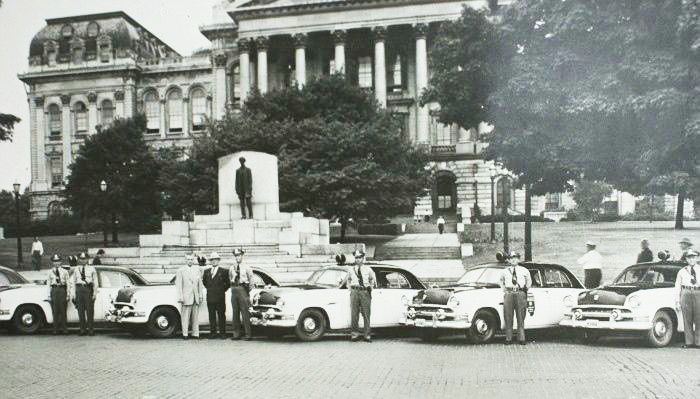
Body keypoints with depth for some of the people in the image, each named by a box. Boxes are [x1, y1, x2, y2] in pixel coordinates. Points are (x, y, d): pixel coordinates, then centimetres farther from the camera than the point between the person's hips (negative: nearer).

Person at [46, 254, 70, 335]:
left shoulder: (64, 271, 7)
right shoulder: (50, 272, 9)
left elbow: (68, 283, 5)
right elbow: (48, 284, 8)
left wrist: (68, 294, 0)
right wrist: (49, 295, 2)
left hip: (62, 290, -1)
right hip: (54, 290, 1)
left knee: (63, 310, -1)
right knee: (55, 311, 1)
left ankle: (64, 328, 6)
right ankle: (56, 329, 7)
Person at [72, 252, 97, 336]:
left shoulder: (91, 269, 8)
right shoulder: (76, 269, 13)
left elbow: (95, 281, 5)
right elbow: (73, 282, 14)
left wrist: (95, 292, -3)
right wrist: (73, 293, 6)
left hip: (88, 289, -2)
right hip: (79, 289, 2)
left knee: (89, 310, -4)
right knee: (80, 310, 2)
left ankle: (91, 329, 1)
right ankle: (82, 329, 8)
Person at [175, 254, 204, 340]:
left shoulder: (197, 269, 11)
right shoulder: (181, 270, 0)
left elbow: (200, 283, 13)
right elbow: (178, 285, -3)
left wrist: (201, 295, 8)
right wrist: (180, 297, -9)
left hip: (196, 297, 4)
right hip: (186, 297, -4)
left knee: (195, 316, 5)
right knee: (185, 316, -5)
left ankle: (195, 334, 8)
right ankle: (185, 334, -1)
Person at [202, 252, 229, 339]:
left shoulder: (223, 271, 1)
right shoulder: (206, 271, 13)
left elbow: (227, 283, 3)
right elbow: (204, 282, 21)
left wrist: (222, 290, -1)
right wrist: (209, 289, 11)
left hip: (220, 297, -3)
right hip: (210, 297, 4)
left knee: (221, 315, 0)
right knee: (211, 316, 5)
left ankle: (222, 332, 3)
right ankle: (213, 332, 10)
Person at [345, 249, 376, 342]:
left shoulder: (368, 270, 10)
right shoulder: (351, 270, 13)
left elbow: (373, 280, 22)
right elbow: (348, 281, 26)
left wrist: (371, 286, 7)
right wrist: (350, 288, 12)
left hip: (365, 292, -1)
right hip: (354, 292, 1)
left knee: (366, 314, -2)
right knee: (354, 314, -2)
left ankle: (367, 335, 3)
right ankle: (355, 334, 7)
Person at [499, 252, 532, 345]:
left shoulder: (524, 271, 9)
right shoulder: (504, 271, 11)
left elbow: (529, 281, 24)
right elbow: (500, 281, 27)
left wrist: (526, 287, 10)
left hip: (520, 293, -1)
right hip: (509, 294, 1)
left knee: (521, 318, -2)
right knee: (508, 317, -1)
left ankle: (521, 339, 2)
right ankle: (508, 338, 4)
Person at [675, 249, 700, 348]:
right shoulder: (682, 272, 15)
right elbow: (677, 287, 13)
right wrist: (677, 302, 8)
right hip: (686, 294, 1)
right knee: (687, 320, -1)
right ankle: (689, 342, 3)